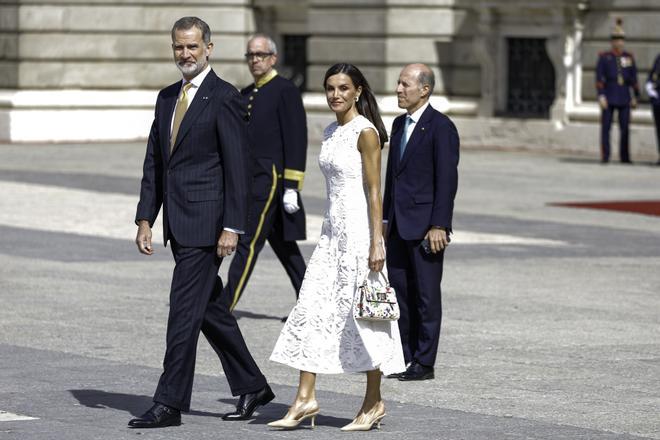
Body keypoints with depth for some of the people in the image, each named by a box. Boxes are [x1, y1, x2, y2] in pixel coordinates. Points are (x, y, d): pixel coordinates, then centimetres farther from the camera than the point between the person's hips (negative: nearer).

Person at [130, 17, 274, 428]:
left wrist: (232, 227, -16)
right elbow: (154, 163, 15)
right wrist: (145, 219, 8)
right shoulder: (167, 98, 15)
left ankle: (170, 403, -5)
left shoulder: (224, 97, -9)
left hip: (206, 222, -8)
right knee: (211, 309, 14)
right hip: (178, 223, 8)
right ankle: (251, 385, 26)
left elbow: (238, 167, -12)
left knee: (184, 310, -8)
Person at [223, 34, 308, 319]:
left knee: (249, 242, -10)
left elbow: (296, 140, -13)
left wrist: (291, 187, -17)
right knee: (282, 245, 12)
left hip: (272, 180, -9)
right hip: (251, 182, 9)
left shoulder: (285, 91, -8)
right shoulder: (246, 95, 16)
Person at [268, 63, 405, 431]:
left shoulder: (365, 132, -10)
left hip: (359, 228, -8)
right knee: (311, 309, 1)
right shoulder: (331, 132, 14)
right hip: (333, 229, 8)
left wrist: (377, 243, -17)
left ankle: (374, 403, 8)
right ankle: (306, 398, 2)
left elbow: (374, 190, -13)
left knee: (361, 314, -2)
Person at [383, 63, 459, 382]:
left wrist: (439, 226, -18)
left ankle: (424, 362, 4)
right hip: (399, 225, 8)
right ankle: (403, 358, 15)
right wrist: (385, 218, 17)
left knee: (426, 294, -1)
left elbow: (447, 179, -14)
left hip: (424, 226, -8)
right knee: (399, 292, 8)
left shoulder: (441, 127, -11)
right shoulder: (399, 124, 15)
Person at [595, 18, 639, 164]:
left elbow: (634, 78, 10)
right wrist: (601, 96, -14)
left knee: (625, 128, 1)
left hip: (624, 98, 2)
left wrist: (635, 97, 7)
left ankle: (625, 157, 9)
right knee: (606, 127, -3)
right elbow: (599, 78, -5)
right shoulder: (604, 57, -1)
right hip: (609, 96, -2)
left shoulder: (629, 57, 8)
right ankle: (605, 156, 1)